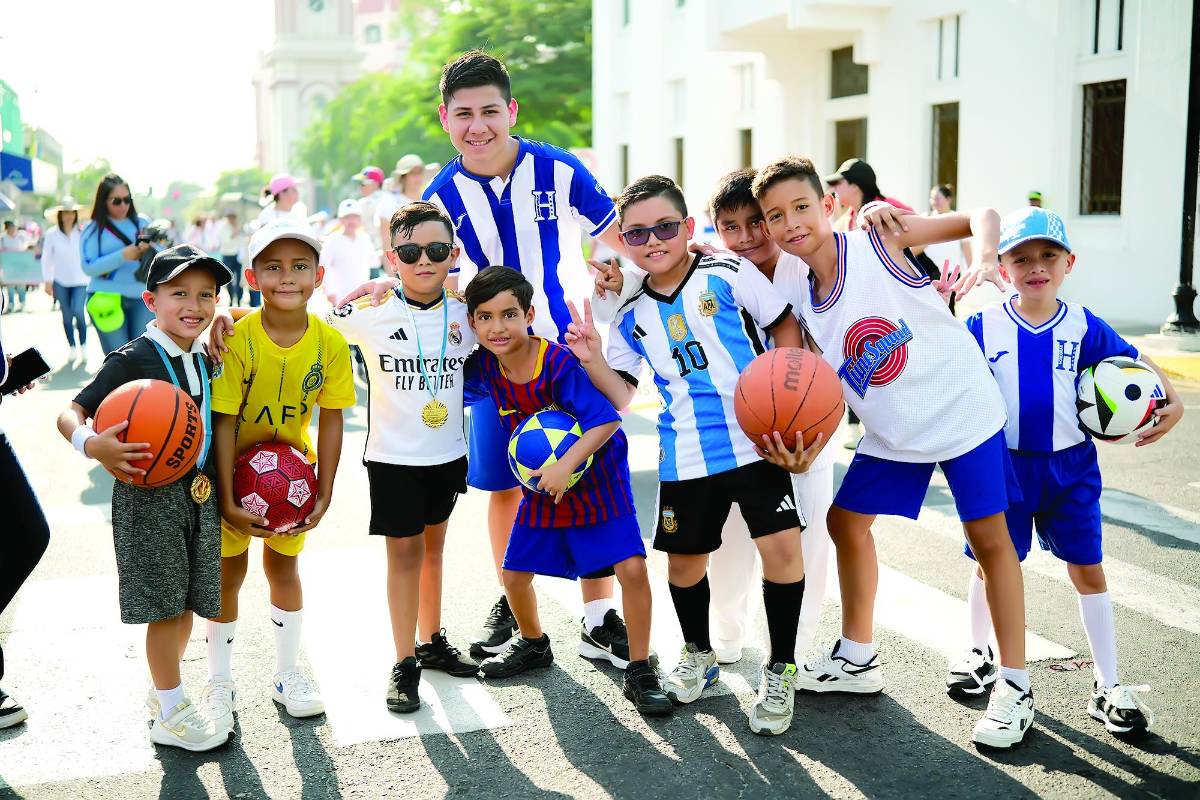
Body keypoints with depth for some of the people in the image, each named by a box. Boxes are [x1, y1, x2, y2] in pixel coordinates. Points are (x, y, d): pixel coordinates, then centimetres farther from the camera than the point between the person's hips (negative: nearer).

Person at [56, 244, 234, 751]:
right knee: (165, 606, 1)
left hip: (199, 496, 7)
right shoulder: (133, 359, -13)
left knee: (187, 602, 14)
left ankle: (166, 690, 33)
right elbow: (70, 414, -17)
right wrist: (93, 445, -34)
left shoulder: (205, 361, 8)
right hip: (149, 497, -6)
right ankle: (171, 715, 14)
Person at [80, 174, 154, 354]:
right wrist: (123, 255, -21)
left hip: (143, 298, 2)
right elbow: (89, 267, -9)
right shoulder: (93, 229, 2)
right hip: (107, 300, -2)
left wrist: (149, 250, -17)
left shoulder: (142, 222, 9)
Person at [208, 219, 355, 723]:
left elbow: (331, 419, -8)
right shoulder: (236, 338, -24)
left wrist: (323, 493, -8)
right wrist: (228, 502, -23)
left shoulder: (330, 344, -16)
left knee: (284, 568, 14)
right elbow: (223, 421, -22)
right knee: (228, 572, 8)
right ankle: (219, 681, 25)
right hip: (233, 471, -2)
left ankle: (288, 674, 29)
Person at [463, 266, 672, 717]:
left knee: (631, 567, -16)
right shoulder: (487, 365, -10)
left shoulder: (560, 363, -28)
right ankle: (533, 645, 40)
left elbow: (607, 420, -31)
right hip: (540, 485, 6)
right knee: (514, 574, 10)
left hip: (597, 479, -6)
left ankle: (639, 673, -2)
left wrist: (566, 466, -36)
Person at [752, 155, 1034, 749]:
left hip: (962, 410, -6)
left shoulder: (877, 239, -16)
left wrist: (983, 258, -35)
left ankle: (1014, 686, 13)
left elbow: (981, 215, -14)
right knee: (846, 521, 12)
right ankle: (857, 659, 31)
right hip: (891, 433, 6)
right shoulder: (800, 301, -2)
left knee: (989, 538, -1)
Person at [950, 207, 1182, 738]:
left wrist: (1172, 403, -4)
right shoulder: (983, 327, -7)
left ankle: (1107, 687, 16)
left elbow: (1134, 362, 8)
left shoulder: (1082, 326, -3)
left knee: (1089, 571, 5)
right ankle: (979, 653, 38)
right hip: (1003, 465, -1)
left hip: (1069, 466, 1)